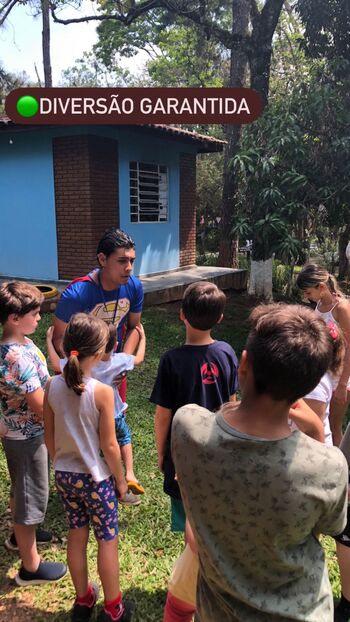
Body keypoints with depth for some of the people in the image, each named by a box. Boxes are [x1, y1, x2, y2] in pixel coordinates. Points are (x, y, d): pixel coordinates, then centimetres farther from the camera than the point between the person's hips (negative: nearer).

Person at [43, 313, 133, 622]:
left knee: (77, 536, 22)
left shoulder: (53, 386, -11)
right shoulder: (102, 392, -25)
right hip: (96, 478, -5)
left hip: (64, 475, 5)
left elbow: (49, 437, -1)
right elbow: (109, 445, -17)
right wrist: (120, 479, -2)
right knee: (108, 541, 14)